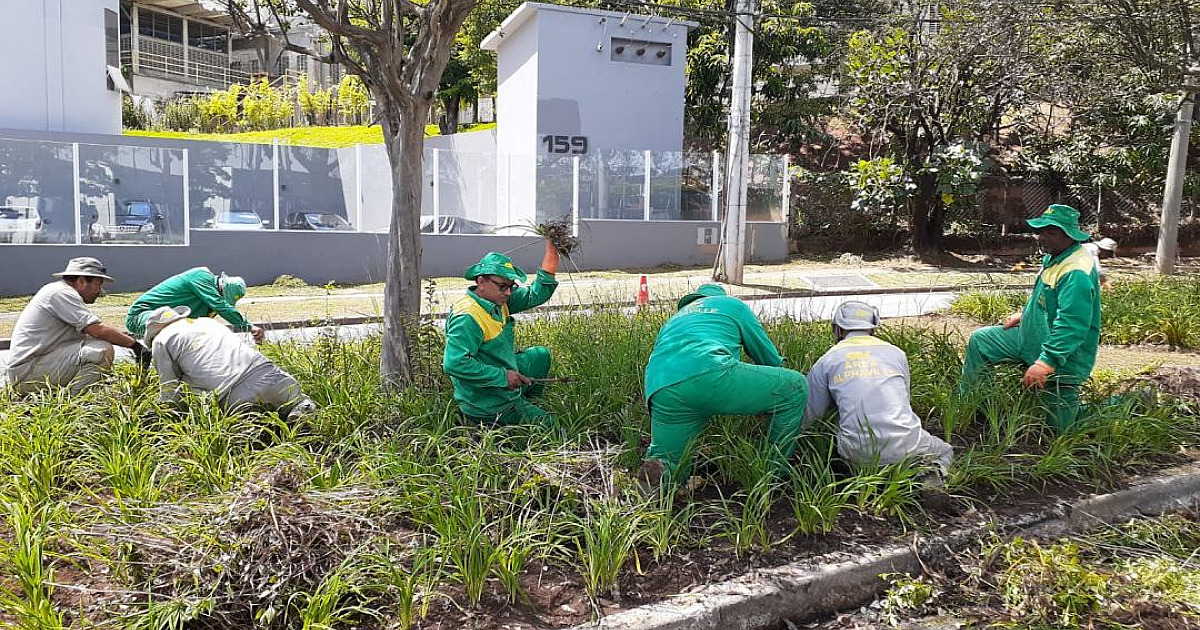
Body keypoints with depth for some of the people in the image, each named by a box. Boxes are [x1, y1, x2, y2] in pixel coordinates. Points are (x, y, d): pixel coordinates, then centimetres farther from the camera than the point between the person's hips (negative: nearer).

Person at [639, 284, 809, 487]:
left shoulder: (675, 319, 43)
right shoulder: (732, 304, 29)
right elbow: (769, 357, 31)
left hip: (660, 392, 6)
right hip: (707, 373, -6)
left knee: (666, 473, 22)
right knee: (795, 386, 12)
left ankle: (654, 473, -15)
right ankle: (776, 476, 16)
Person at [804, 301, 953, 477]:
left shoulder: (827, 361, 6)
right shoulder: (896, 353, 12)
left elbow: (807, 415, 9)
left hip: (860, 453, -1)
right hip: (905, 445, 2)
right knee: (945, 452, 31)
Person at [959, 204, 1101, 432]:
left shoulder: (1077, 273, -28)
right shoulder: (1054, 259, 3)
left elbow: (1070, 326, -34)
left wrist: (1046, 362, -37)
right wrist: (1024, 314, 15)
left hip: (1061, 359, -10)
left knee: (1061, 427, 3)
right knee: (979, 341, 9)